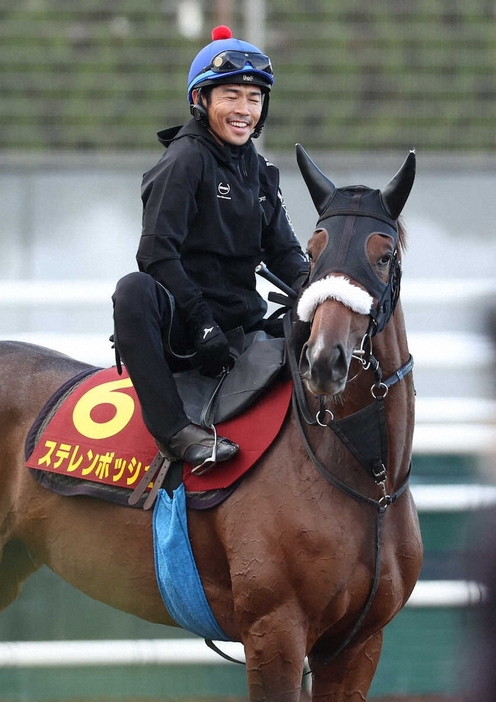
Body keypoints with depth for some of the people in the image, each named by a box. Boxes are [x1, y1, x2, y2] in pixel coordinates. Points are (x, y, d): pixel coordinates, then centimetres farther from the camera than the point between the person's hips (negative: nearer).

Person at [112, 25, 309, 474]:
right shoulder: (186, 160, -7)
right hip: (179, 327, -7)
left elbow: (283, 251, 14)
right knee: (134, 290, -38)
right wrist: (201, 322, -23)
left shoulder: (260, 172, 16)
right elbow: (157, 252, -15)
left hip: (244, 323, 7)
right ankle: (175, 430, -39)